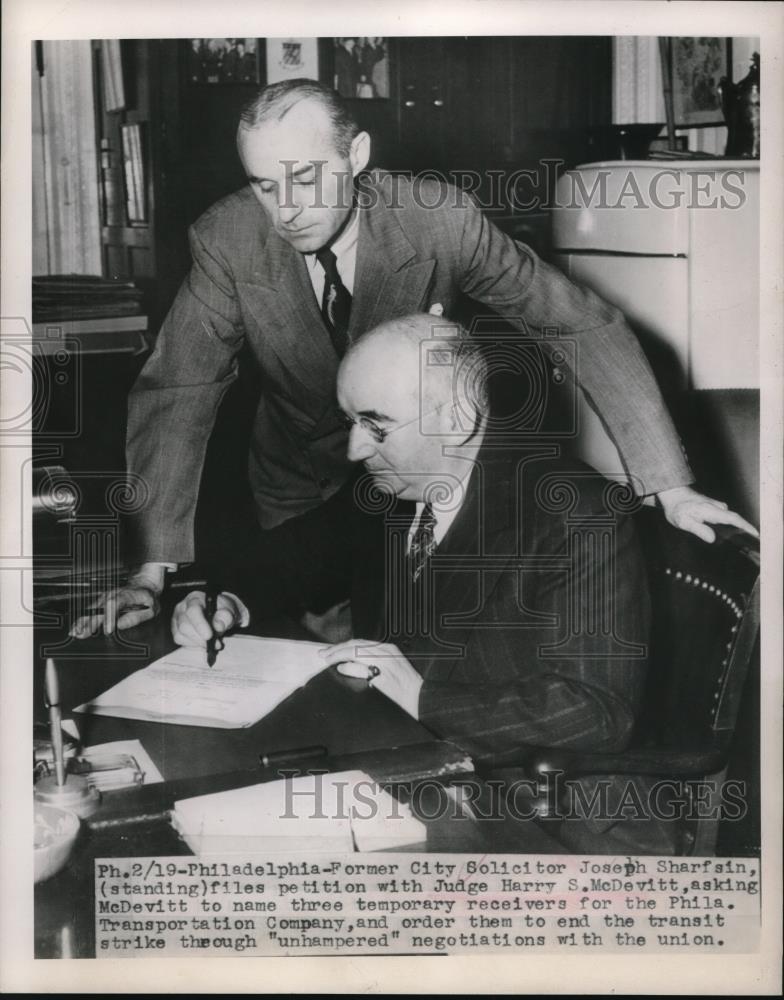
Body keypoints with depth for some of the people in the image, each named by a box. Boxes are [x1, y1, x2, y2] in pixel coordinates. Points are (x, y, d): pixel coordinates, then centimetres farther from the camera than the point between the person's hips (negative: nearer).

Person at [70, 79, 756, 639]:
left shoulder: (440, 220, -26)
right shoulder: (227, 241, -22)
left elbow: (587, 327, -22)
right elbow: (178, 395, -22)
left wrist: (672, 489, -28)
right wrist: (152, 570, -32)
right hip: (299, 492, 1)